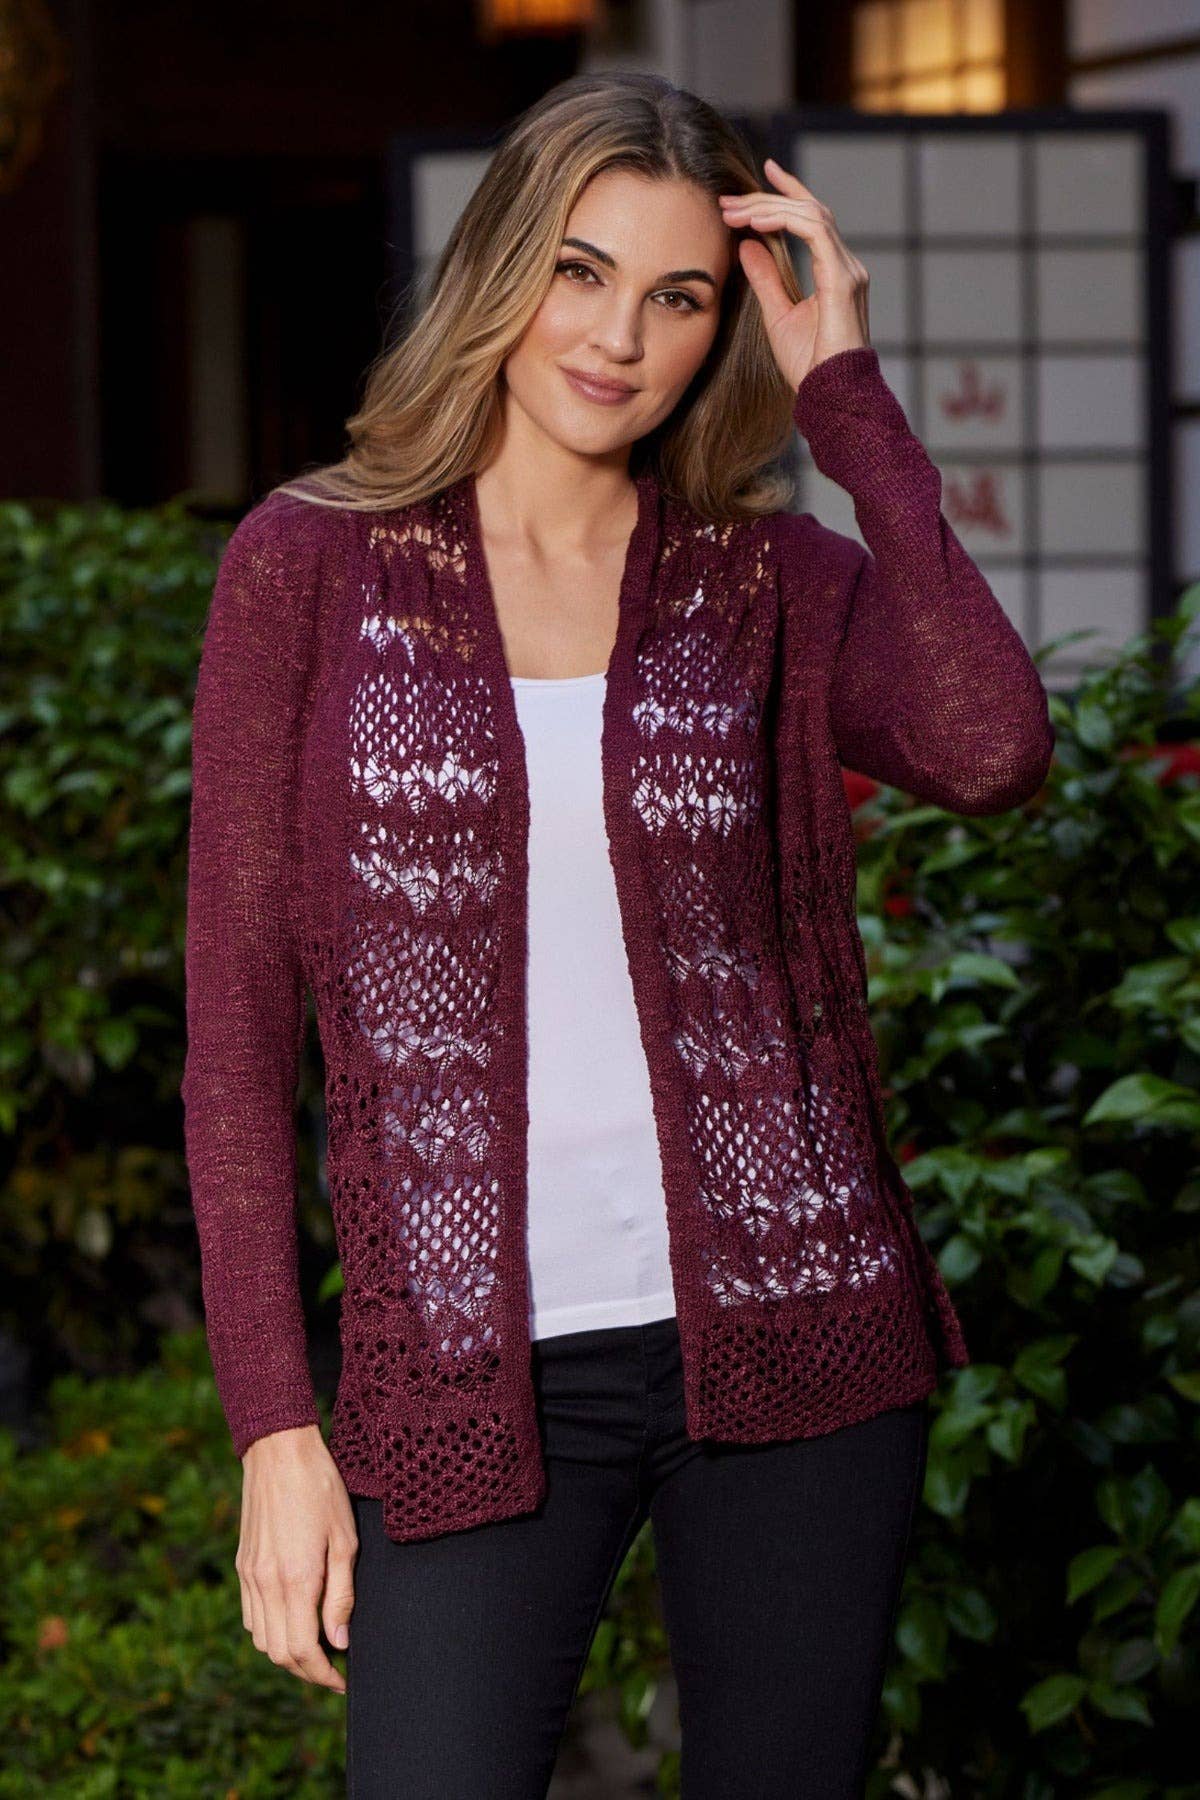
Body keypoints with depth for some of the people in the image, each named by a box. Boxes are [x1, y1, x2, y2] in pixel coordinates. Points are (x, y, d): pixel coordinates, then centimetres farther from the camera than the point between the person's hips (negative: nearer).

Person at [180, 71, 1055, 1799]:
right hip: (476, 1374, -1)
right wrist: (273, 1420, -4)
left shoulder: (777, 580, 4)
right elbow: (239, 1010, 0)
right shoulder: (313, 564, 1)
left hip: (785, 1331, 2)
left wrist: (849, 394, -10)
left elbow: (992, 752, -18)